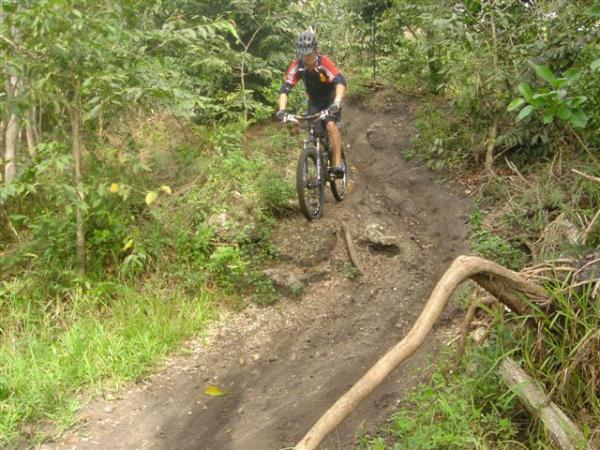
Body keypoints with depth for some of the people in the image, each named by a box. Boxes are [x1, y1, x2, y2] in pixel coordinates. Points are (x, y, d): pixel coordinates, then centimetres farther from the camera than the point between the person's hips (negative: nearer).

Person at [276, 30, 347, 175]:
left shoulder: (324, 63, -30)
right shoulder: (296, 66, -21)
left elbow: (340, 81, -42)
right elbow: (285, 89, -26)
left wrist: (337, 102, -59)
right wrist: (281, 109, -43)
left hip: (331, 101, -4)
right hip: (314, 103, 4)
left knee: (331, 125, -27)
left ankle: (338, 164, -26)